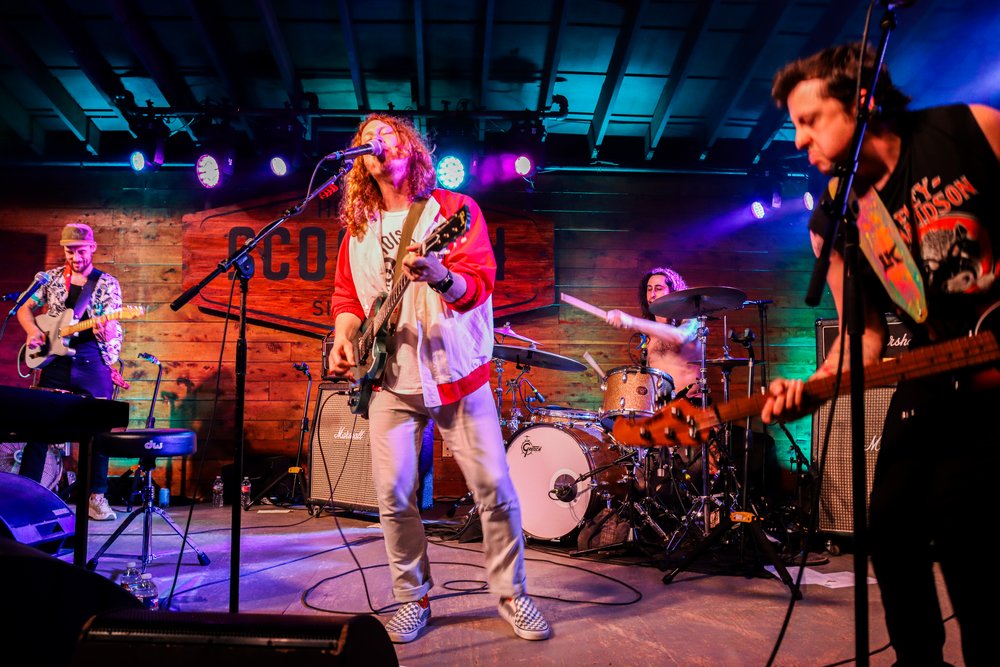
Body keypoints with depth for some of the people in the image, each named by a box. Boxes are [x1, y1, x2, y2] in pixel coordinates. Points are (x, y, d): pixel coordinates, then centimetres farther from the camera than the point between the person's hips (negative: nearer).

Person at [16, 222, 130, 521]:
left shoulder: (107, 283, 3)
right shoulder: (51, 278, 10)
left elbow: (112, 324, -6)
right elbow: (24, 309, 15)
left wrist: (106, 330, -30)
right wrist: (33, 331, -5)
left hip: (94, 362, -2)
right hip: (55, 359, 2)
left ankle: (97, 496, 8)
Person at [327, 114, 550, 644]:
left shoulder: (455, 210, -1)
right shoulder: (358, 228, 12)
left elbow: (479, 283, -13)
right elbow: (346, 295, 17)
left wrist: (438, 276, -33)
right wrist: (344, 339, -2)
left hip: (456, 373, -3)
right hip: (391, 380, 3)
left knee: (496, 490, -1)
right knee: (393, 495, 1)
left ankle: (512, 596, 19)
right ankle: (412, 599, 21)